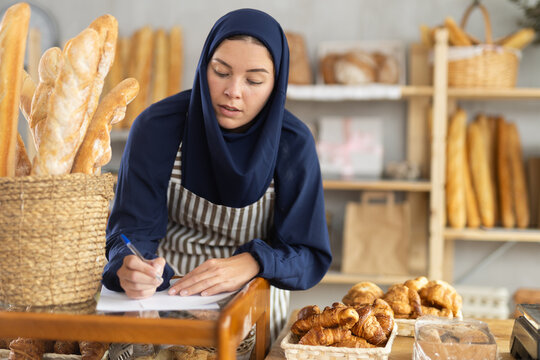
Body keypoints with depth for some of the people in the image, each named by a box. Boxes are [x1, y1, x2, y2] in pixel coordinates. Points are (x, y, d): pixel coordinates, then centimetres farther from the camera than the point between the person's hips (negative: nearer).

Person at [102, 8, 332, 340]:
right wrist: (129, 268, -36)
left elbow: (309, 256, -8)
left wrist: (250, 263, -30)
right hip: (165, 297, 0)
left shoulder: (293, 143, -10)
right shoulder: (158, 126, -12)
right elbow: (134, 229, -12)